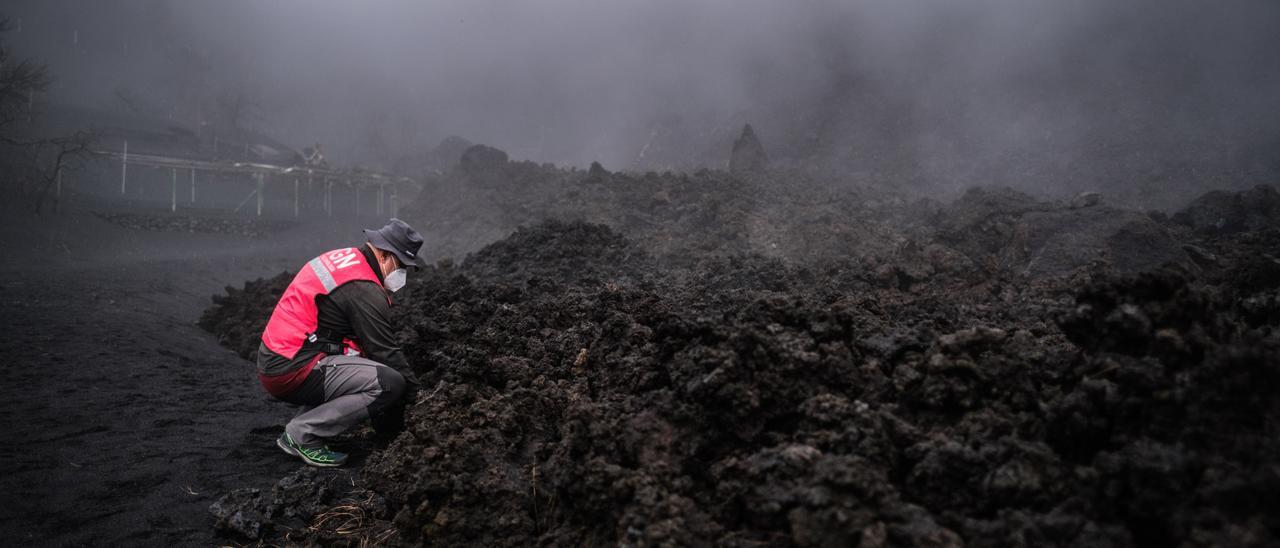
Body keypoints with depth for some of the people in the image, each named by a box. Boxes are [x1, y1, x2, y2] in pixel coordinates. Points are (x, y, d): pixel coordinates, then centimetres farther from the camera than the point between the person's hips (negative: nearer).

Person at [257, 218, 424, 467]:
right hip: (292, 372, -10)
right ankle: (302, 435, -8)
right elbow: (386, 352, -13)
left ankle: (297, 432, 15)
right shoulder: (364, 289, -17)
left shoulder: (342, 259, 13)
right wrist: (415, 393, 0)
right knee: (390, 383, -18)